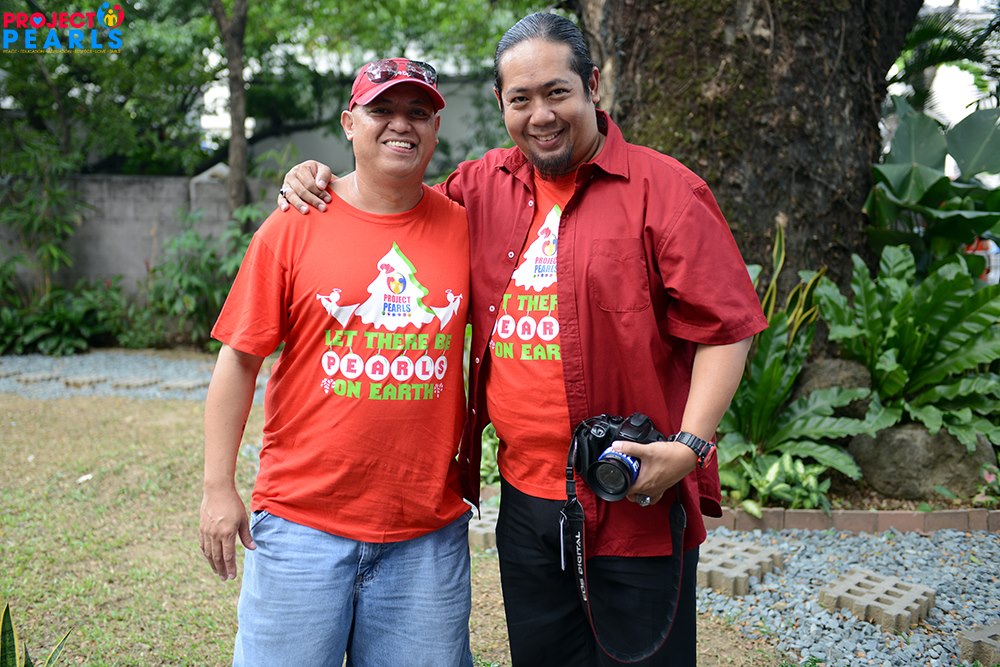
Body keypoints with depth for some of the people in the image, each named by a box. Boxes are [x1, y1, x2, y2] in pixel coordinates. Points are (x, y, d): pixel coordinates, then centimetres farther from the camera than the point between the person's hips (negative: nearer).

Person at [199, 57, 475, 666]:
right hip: (302, 519, -1)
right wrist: (220, 486, -3)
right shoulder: (295, 226, -3)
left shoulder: (461, 226, 3)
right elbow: (240, 358, -1)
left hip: (429, 530, 2)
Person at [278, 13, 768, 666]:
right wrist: (318, 186, 7)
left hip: (636, 504, -4)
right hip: (524, 499, 5)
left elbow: (724, 328, -9)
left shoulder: (664, 190, -7)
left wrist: (689, 446, -19)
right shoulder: (483, 186, 8)